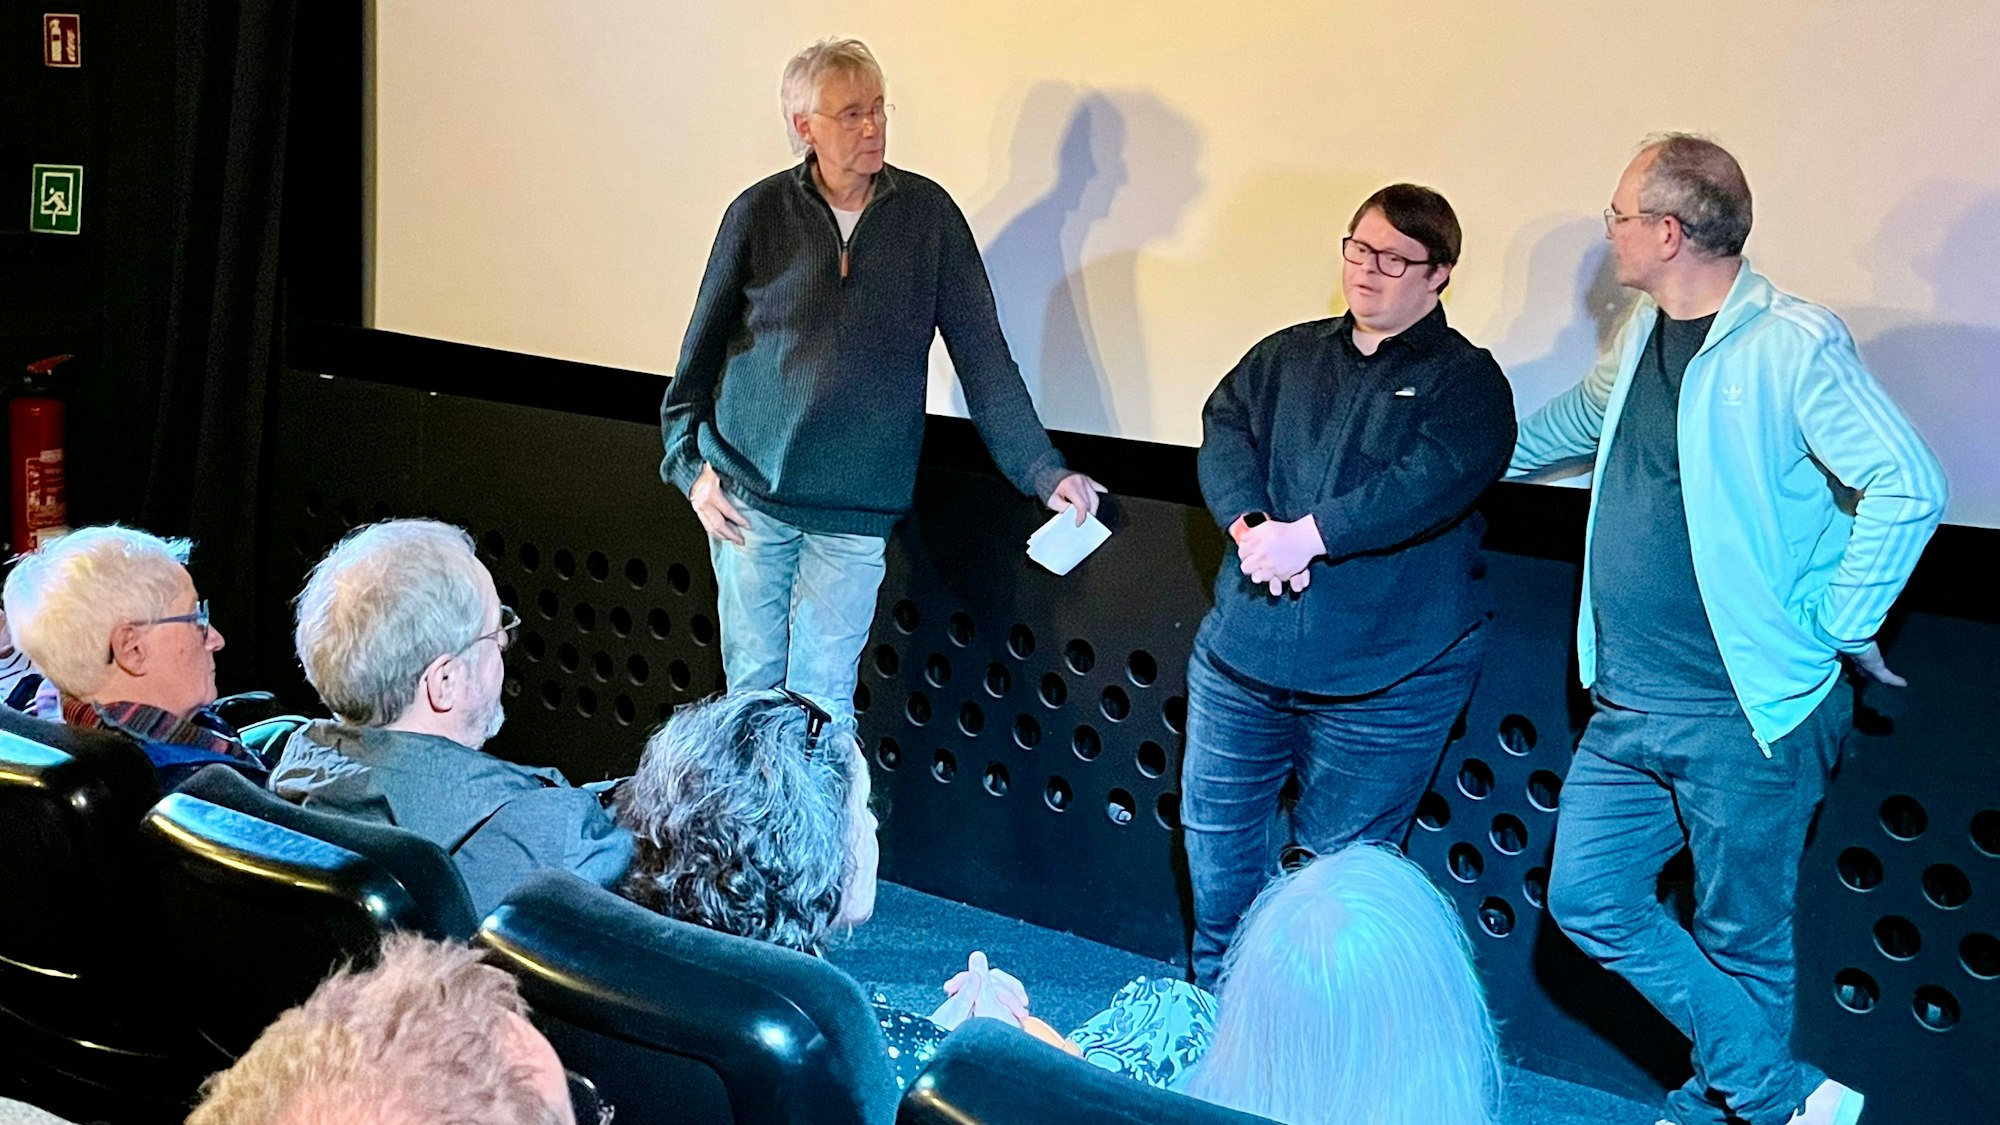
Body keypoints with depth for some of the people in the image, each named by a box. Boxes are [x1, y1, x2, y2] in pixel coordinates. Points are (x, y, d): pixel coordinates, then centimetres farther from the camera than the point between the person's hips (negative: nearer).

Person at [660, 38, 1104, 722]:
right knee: (751, 678, 10)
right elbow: (702, 349, 7)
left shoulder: (929, 215, -1)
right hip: (747, 497, 1)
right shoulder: (759, 212, -1)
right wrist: (688, 462, -1)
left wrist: (1041, 471, -6)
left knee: (822, 696, 4)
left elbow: (982, 355, -1)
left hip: (855, 510, 0)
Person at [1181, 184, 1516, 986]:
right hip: (1244, 649, 5)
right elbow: (1223, 436, -1)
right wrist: (1253, 526, -19)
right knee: (1216, 828, 14)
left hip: (1382, 672, -5)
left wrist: (1306, 536, -25)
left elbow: (1427, 485, -19)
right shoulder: (1286, 357, 13)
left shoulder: (1466, 381, -2)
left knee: (1339, 863, 4)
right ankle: (1216, 997, 34)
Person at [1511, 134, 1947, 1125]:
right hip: (1628, 704, 8)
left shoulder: (1792, 346, -16)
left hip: (1749, 715, -8)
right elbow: (1578, 419, 31)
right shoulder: (1644, 334, 10)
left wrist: (1842, 630, -14)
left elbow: (1908, 489, -21)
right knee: (1588, 900, 7)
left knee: (1741, 941, 5)